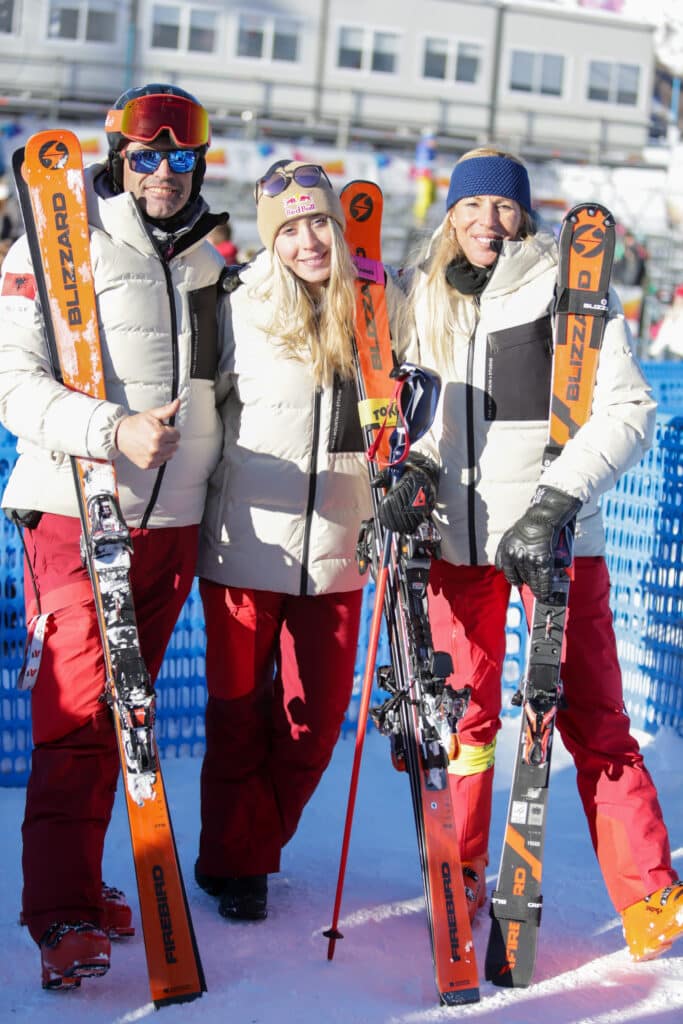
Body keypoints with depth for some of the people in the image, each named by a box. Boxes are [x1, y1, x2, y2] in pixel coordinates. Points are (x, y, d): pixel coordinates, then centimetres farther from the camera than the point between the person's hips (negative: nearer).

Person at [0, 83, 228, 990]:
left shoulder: (210, 260, 15)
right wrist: (114, 431, -25)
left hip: (174, 519, 6)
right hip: (75, 510, -6)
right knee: (78, 709, -10)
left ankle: (78, 882, 23)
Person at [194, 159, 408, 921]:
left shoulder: (382, 306, 2)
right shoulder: (239, 310, -7)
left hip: (338, 551, 3)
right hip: (246, 549, -3)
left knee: (315, 723, 9)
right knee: (239, 716, 7)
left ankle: (257, 851, 30)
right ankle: (231, 866, 25)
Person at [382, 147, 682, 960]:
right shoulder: (426, 299, 12)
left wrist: (557, 499, -20)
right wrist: (409, 473, -4)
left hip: (555, 535, -4)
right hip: (458, 536, 4)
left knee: (592, 718, -4)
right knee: (463, 712, 7)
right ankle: (461, 879, 24)